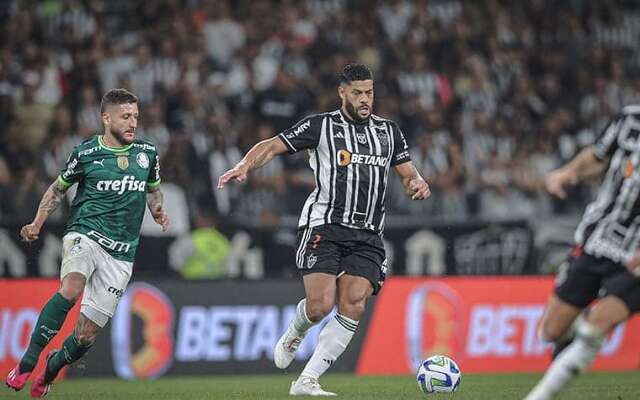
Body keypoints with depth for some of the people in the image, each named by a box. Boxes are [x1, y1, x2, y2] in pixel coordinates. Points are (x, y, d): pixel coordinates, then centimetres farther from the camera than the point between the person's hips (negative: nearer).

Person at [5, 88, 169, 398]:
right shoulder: (86, 152, 0)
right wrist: (37, 224, 3)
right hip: (84, 235, -3)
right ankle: (26, 363, -28)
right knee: (71, 290, -35)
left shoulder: (147, 152, 9)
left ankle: (51, 369, 30)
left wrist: (158, 211, 4)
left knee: (88, 332, -1)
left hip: (121, 253, 3)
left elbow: (153, 190, 26)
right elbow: (58, 188, 14)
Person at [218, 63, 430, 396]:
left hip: (367, 236, 4)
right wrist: (245, 166, -19)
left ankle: (307, 381, -8)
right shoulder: (322, 126, 2)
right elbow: (272, 146, 0)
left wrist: (418, 184, -4)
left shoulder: (388, 132, 16)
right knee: (320, 305, -17)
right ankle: (295, 334, 20)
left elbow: (408, 175, 20)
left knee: (352, 306, -13)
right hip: (324, 227, -4)